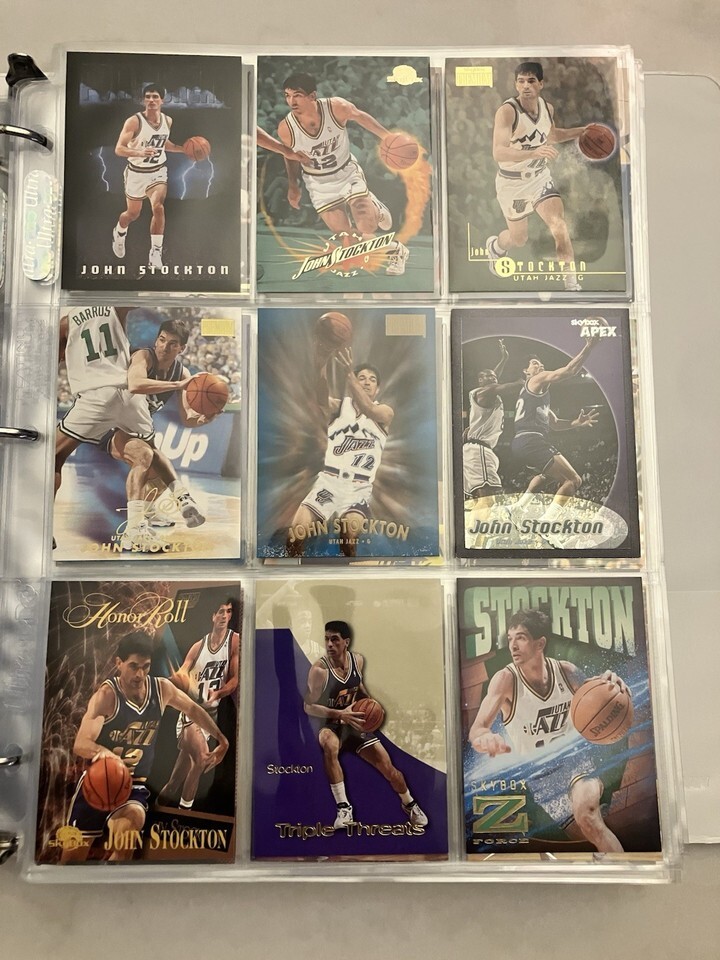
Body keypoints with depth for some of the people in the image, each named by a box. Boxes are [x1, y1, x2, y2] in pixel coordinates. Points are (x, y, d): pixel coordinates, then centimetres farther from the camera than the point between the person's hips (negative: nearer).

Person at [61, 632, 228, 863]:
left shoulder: (162, 688, -5)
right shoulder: (107, 694, -19)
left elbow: (193, 709, 13)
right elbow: (80, 745, -31)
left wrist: (221, 740, 16)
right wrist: (103, 752, -53)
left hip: (134, 788, 2)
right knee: (73, 857, 10)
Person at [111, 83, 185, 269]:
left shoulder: (168, 121, -2)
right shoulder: (134, 121, -19)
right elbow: (119, 149, -23)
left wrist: (184, 149, 4)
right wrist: (139, 152, -40)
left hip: (158, 171, 2)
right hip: (137, 172, -2)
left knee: (158, 207, -23)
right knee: (133, 213, 14)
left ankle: (155, 254, -18)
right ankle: (119, 233, 50)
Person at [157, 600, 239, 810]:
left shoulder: (235, 641, -7)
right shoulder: (199, 645, 0)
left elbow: (236, 678, -10)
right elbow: (181, 674, 1)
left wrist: (217, 693, -27)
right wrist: (177, 678, -23)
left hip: (211, 709, 1)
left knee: (187, 756, 10)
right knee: (202, 757, -17)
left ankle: (166, 794, 31)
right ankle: (184, 807, -3)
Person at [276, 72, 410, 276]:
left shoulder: (337, 107, -25)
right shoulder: (286, 128, -22)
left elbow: (360, 116, -3)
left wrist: (387, 137, -2)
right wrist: (293, 186, 5)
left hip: (348, 173, -1)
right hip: (320, 184, 1)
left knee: (366, 229, -12)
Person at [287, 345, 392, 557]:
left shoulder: (386, 412, 7)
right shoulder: (339, 405, 9)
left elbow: (368, 409, -18)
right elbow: (320, 397, -15)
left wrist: (348, 371, -33)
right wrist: (327, 361, -35)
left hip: (359, 488, -1)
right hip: (328, 480, 1)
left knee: (350, 531, -29)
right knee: (296, 530, -19)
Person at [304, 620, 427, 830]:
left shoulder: (358, 660, -6)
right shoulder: (319, 669, -23)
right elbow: (309, 707, -20)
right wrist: (340, 714, -30)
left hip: (354, 722, 5)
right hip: (329, 725, -4)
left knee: (388, 767, 3)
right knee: (330, 746, -41)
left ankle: (409, 804, 34)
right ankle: (343, 807, -27)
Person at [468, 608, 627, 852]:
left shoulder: (565, 671, -10)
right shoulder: (505, 680, -19)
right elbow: (475, 732, -28)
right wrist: (485, 739, -54)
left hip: (572, 757, 1)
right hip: (535, 770, -1)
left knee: (586, 812, -26)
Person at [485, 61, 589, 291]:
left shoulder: (547, 108, -3)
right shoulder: (507, 112, -24)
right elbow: (498, 153, -37)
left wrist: (581, 131, 7)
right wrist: (534, 153, -50)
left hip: (540, 177, 4)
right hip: (512, 183, -4)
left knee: (559, 225, -16)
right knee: (519, 239, 11)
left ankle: (572, 284, -10)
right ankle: (494, 245, 49)